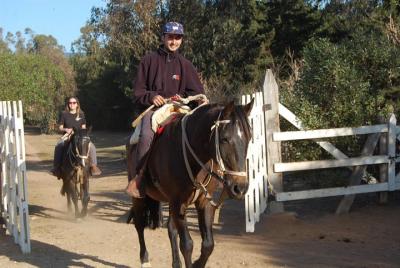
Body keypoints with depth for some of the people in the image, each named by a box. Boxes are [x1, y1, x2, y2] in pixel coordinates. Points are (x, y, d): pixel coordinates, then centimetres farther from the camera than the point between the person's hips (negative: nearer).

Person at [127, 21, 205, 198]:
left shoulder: (185, 65, 15)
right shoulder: (149, 61, 9)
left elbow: (198, 92, 14)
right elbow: (137, 93, 7)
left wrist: (184, 99, -7)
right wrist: (151, 97, -14)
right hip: (153, 109, -2)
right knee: (146, 135, -34)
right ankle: (140, 177, -26)